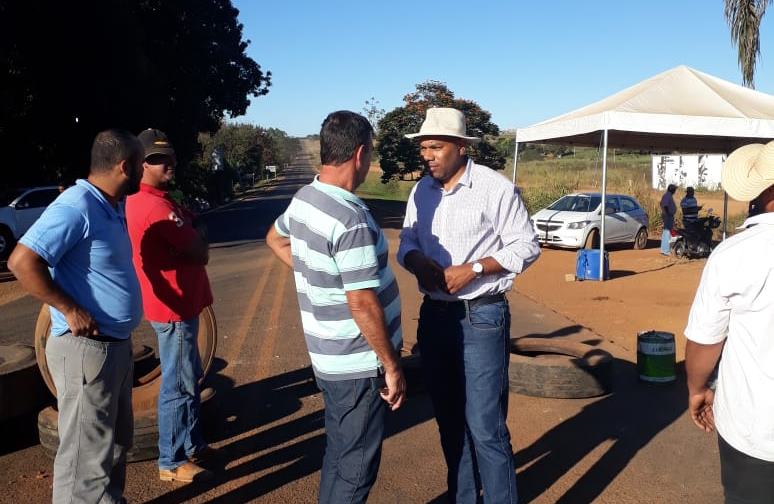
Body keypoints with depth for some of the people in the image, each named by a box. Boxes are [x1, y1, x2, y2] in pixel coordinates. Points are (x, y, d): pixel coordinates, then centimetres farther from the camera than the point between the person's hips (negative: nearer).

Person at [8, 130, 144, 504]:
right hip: (86, 348, -10)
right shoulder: (76, 207, -20)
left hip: (117, 345, 10)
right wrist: (70, 310, -22)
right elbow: (22, 261, -24)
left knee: (116, 441, 22)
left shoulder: (110, 208, 9)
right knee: (87, 455, 1)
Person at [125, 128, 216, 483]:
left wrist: (188, 231, -4)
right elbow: (201, 252, -20)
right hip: (174, 307, -11)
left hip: (178, 303, 11)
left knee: (188, 379, 20)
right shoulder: (155, 205, -22)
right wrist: (192, 237, -1)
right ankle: (172, 462, 13)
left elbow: (188, 239, 16)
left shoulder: (143, 201, 12)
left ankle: (191, 445, 34)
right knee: (178, 385, 0)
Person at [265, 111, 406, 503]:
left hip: (328, 357, 9)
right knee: (355, 468, 7)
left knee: (338, 453, 24)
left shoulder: (303, 199, 2)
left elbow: (276, 239, 22)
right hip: (358, 364, -9)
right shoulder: (350, 219, -26)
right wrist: (392, 366, -15)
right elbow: (363, 305, -25)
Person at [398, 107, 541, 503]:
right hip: (434, 315, 6)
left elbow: (526, 247, -9)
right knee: (450, 421, 16)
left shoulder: (494, 187, -10)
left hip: (481, 317, -6)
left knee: (485, 426, -5)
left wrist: (472, 269, -19)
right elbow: (406, 244, 11)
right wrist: (418, 262, -12)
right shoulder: (421, 191, 7)